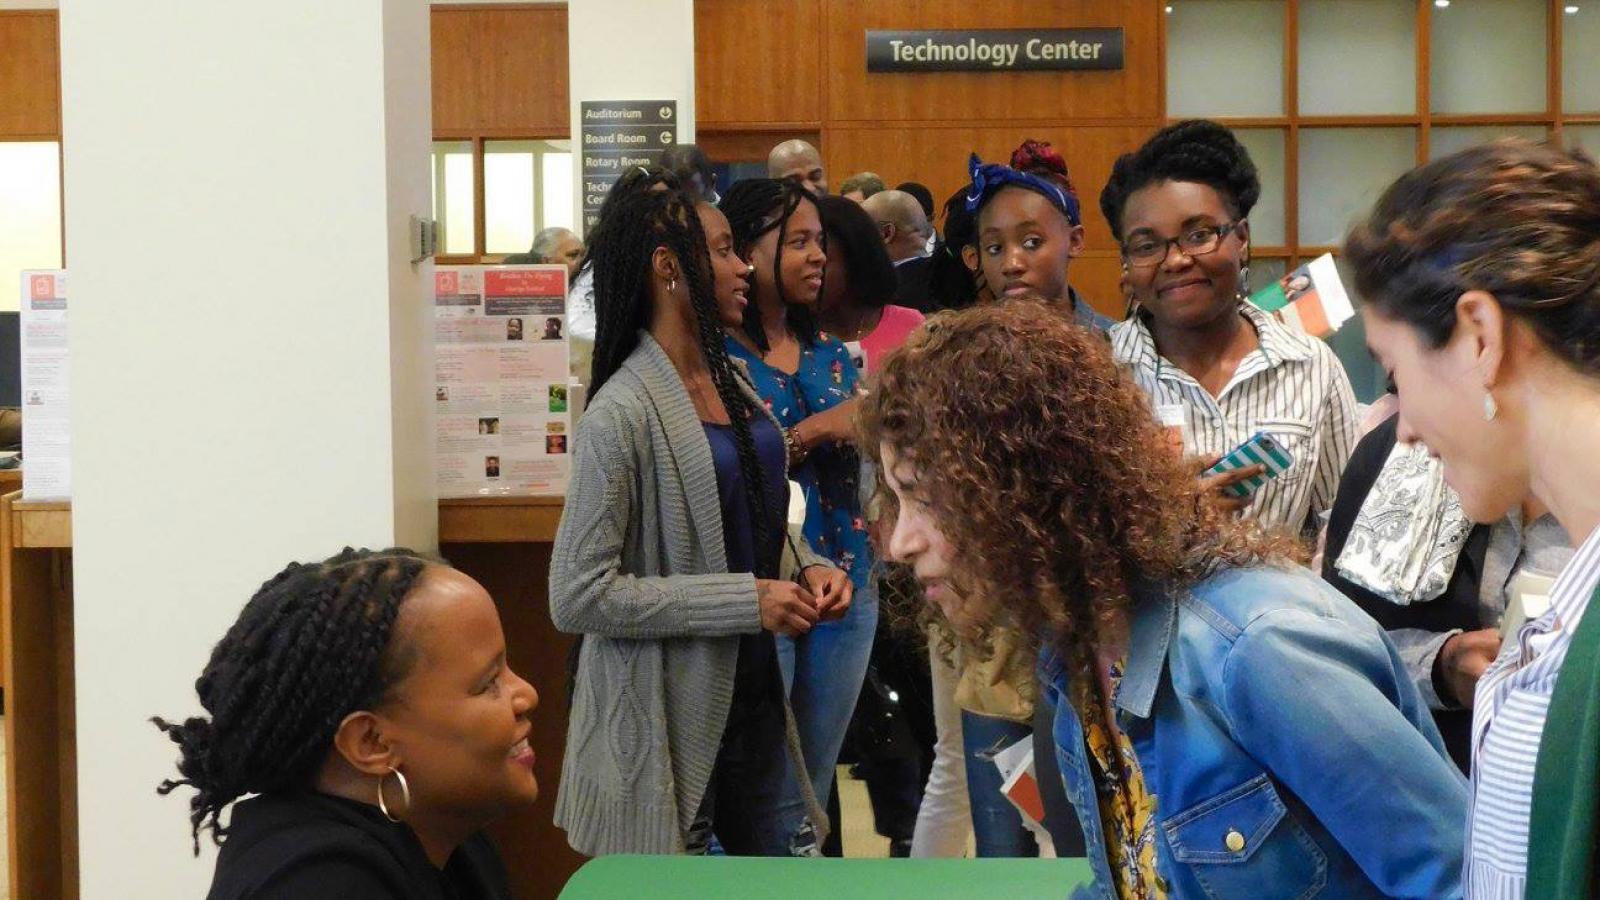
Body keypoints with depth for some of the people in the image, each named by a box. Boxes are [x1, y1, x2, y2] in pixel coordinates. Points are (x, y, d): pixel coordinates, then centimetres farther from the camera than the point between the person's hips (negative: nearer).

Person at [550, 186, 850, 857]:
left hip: (757, 694, 8)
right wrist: (746, 601, -22)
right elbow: (577, 595, -21)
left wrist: (807, 568, 0)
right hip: (671, 719, -8)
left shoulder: (731, 383, 8)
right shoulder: (623, 413, -18)